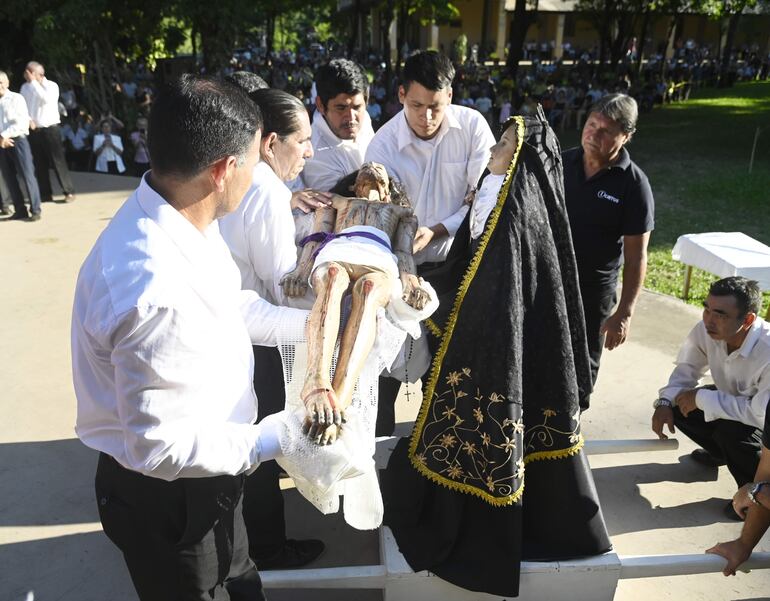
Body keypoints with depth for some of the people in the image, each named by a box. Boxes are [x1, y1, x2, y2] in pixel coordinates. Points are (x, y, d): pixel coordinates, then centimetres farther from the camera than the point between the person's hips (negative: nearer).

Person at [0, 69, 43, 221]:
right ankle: (20, 210, 16)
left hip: (18, 140, -5)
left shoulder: (16, 98, -2)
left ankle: (35, 210, -1)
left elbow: (22, 123, -11)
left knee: (27, 175, -7)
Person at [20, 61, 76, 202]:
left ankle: (69, 192, 1)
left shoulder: (52, 85, -4)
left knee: (58, 161, -6)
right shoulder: (25, 87, 8)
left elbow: (46, 99, -22)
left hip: (50, 129, -4)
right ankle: (45, 194, 14)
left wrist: (33, 81, -18)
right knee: (39, 164, 7)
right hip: (34, 131, 4)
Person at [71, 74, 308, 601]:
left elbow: (228, 306, 7)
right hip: (166, 497, -8)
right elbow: (161, 445, -30)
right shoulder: (158, 292, -39)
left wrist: (309, 322, 2)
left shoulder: (177, 220, -9)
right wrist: (277, 439, -22)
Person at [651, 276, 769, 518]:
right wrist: (665, 401, -21)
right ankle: (723, 452, 22)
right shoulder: (706, 330, -22)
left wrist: (702, 398, -32)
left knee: (731, 431, -32)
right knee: (678, 405, -7)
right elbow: (687, 368, -5)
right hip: (737, 400, 6)